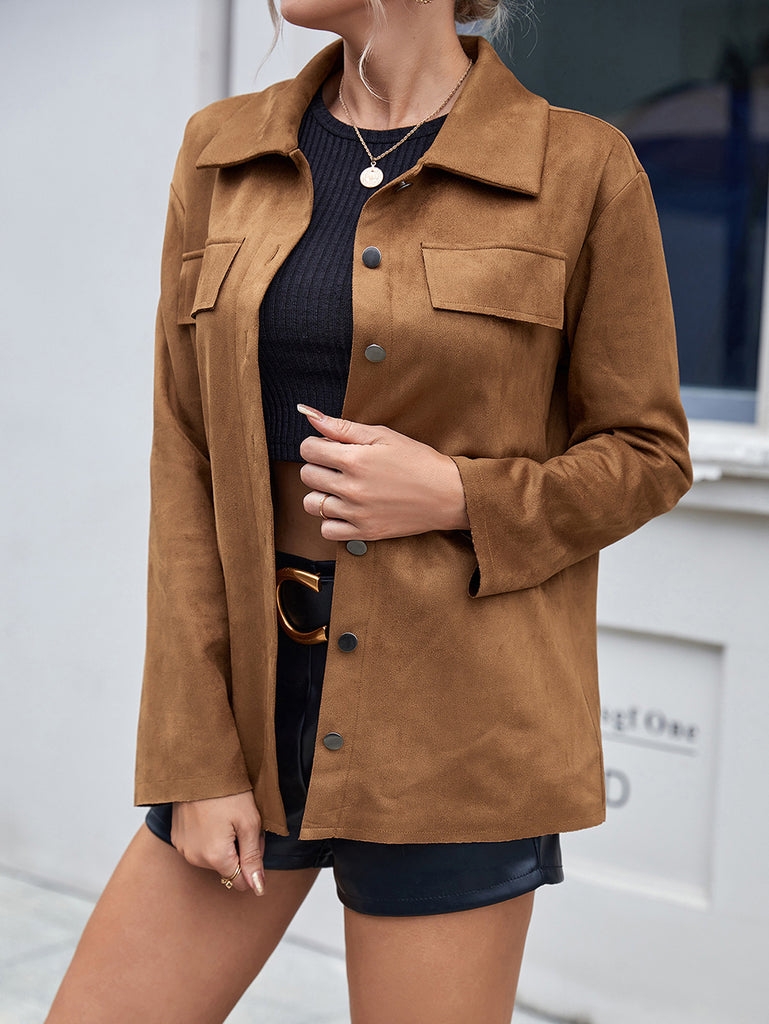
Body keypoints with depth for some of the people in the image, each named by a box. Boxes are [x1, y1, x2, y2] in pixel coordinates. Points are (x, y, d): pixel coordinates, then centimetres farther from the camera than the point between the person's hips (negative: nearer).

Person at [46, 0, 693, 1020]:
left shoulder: (581, 168, -4)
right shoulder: (221, 153, 5)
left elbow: (647, 455, 3)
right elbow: (185, 464, 3)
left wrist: (458, 496, -15)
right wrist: (198, 758, -2)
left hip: (456, 713, -3)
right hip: (256, 684, 4)